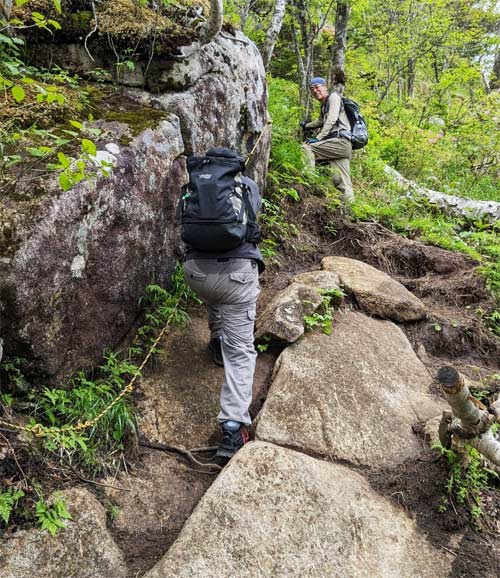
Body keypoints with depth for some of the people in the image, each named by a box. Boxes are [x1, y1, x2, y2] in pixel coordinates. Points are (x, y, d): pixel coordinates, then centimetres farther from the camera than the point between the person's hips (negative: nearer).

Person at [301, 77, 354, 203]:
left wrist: (318, 138, -17)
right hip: (341, 145, 8)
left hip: (341, 141, -8)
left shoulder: (333, 97, 6)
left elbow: (331, 120, -10)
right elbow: (321, 121, 51)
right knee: (343, 184, -3)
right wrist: (306, 125, 67)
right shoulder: (324, 105, 29)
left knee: (306, 147, -17)